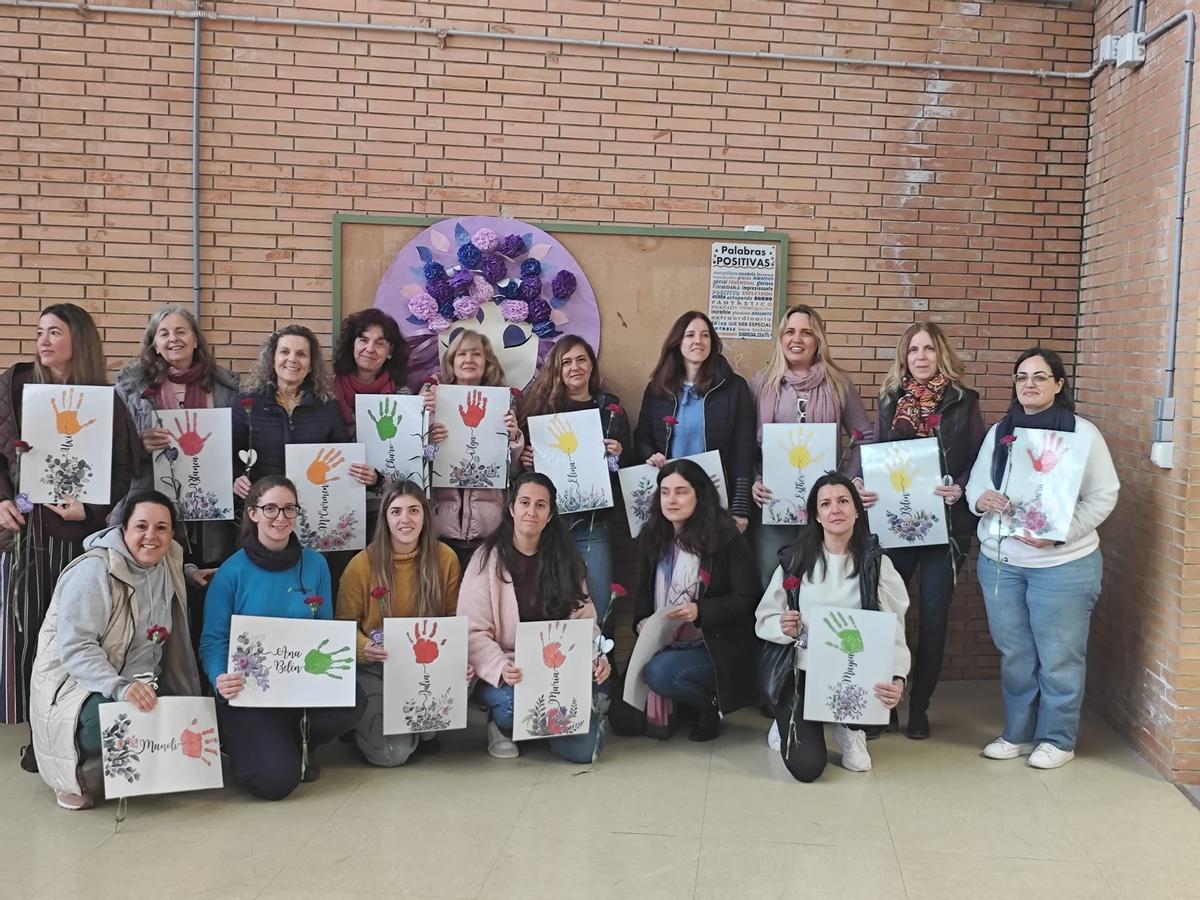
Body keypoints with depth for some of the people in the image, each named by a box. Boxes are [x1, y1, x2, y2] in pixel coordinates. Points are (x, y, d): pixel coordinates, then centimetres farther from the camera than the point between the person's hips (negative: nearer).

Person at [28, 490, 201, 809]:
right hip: (77, 684, -6)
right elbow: (75, 647, -28)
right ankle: (76, 775, -4)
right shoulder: (94, 571, -18)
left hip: (139, 683, 7)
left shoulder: (168, 566, 4)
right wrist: (120, 687, -41)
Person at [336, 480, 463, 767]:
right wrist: (363, 647, -24)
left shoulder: (445, 558, -5)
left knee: (464, 679, -32)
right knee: (393, 753, -21)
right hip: (376, 669, -2)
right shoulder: (362, 565, -10)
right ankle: (362, 723, 17)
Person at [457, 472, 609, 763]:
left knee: (583, 748, -16)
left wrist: (597, 656, -13)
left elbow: (584, 620, 8)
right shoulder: (488, 559, -4)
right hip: (503, 675, -3)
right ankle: (501, 726, 2)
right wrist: (500, 668, -27)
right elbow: (472, 632, -10)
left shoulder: (565, 559, 8)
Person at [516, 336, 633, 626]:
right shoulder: (538, 404, 4)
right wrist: (523, 458, -13)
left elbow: (630, 468, 12)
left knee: (596, 610, 0)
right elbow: (520, 453, 8)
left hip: (592, 524, 1)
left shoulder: (611, 410, 9)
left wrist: (619, 456, -8)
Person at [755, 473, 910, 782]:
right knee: (807, 767, -17)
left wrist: (897, 680, -28)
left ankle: (848, 729, 6)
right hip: (802, 673, -1)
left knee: (883, 693, -33)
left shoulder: (876, 563, -3)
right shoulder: (797, 559, -3)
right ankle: (791, 722, 21)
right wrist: (784, 629, -21)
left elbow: (893, 632, -9)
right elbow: (763, 621, 2)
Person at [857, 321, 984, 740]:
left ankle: (919, 707, 19)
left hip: (946, 523, -1)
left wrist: (960, 488, -17)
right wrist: (861, 486, -10)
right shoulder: (889, 401, 8)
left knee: (933, 617, 6)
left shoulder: (963, 402, 2)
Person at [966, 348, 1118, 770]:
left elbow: (1103, 496, -8)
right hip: (999, 561, 4)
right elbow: (975, 483, 13)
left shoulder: (1082, 433, -5)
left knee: (1058, 657, 5)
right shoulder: (999, 432, 9)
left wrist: (1059, 532, -21)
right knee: (1013, 654, 14)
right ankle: (1017, 733, 28)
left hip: (1063, 564, -4)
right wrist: (981, 498, -12)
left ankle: (1058, 739, 21)